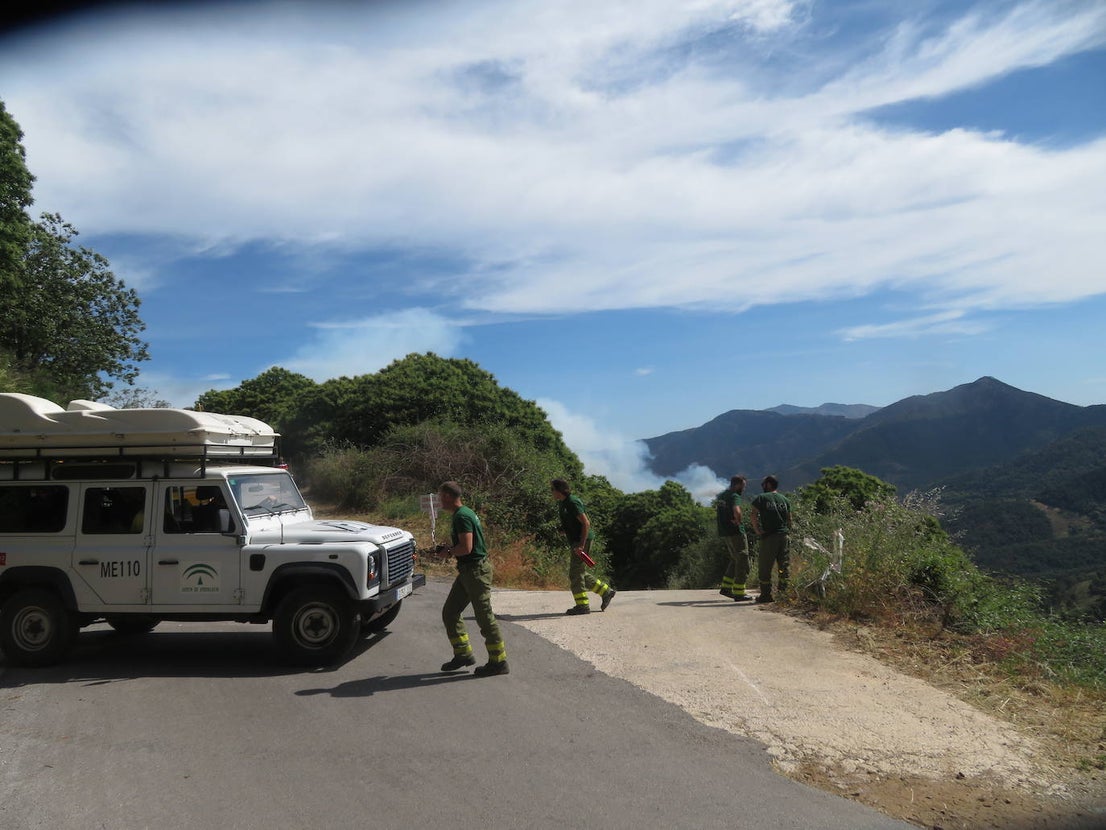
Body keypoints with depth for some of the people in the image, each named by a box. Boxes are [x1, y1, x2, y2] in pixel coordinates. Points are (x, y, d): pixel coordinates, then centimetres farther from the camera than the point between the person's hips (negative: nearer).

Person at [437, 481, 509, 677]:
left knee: (484, 617, -3)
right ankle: (463, 654, 20)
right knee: (449, 612, 13)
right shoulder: (465, 513, 14)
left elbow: (466, 548, -26)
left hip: (476, 571, -11)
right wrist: (450, 549, 10)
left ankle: (499, 662, 6)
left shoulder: (462, 516, -18)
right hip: (467, 571, 11)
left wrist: (448, 552, -9)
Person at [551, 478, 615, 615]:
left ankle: (582, 605, -1)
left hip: (582, 541, -10)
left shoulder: (572, 503, -17)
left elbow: (586, 523, -21)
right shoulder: (562, 504, 14)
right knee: (580, 573, 14)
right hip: (576, 542, 10)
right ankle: (606, 592, 21)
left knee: (575, 573, -7)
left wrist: (581, 545, -23)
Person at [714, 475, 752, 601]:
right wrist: (739, 521, -15)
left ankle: (726, 587, 19)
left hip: (724, 533, 9)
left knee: (735, 559, 21)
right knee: (742, 561, 0)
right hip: (736, 532, -9)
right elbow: (737, 511, -35)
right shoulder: (735, 496, -15)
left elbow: (716, 513, 27)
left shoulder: (720, 496, 14)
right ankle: (739, 593, 2)